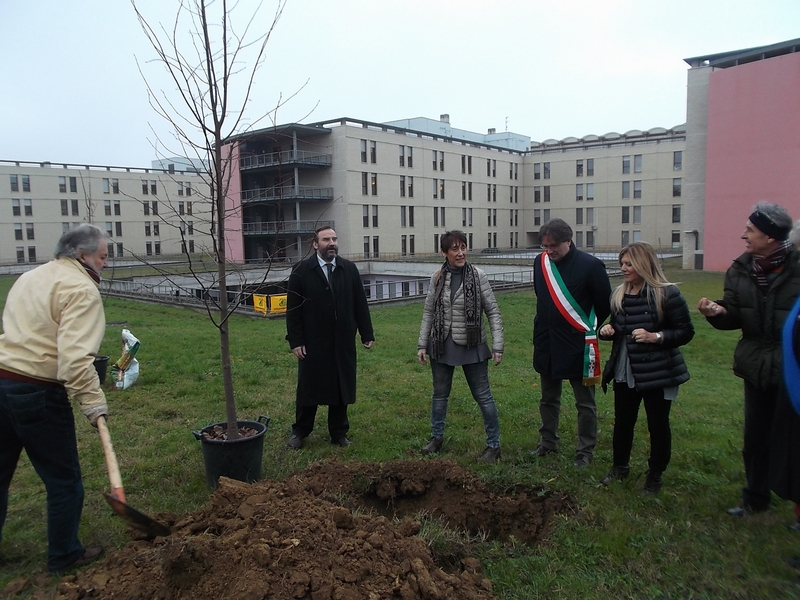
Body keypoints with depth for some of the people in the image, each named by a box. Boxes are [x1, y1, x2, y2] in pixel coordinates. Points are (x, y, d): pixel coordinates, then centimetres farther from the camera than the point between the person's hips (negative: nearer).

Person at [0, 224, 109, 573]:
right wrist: (94, 403, -21)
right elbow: (75, 356, -24)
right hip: (38, 393, -9)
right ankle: (64, 556, 24)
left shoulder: (30, 277, 16)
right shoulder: (81, 289, -13)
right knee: (64, 480, 9)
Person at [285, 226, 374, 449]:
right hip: (312, 343, -2)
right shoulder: (301, 271, -5)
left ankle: (339, 432, 25)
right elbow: (293, 309, -5)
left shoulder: (349, 269, 3)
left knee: (341, 387, 10)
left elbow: (360, 303, 4)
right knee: (308, 388, 10)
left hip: (343, 342, 2)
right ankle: (300, 431, 26)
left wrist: (367, 334, 2)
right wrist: (295, 341, -9)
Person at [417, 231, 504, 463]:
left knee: (483, 395, 4)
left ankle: (493, 445, 18)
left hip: (472, 347, -3)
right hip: (442, 345, 3)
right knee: (440, 393, 16)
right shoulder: (437, 278, -1)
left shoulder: (478, 276, -8)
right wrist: (422, 345, 3)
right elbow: (428, 313, 5)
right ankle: (436, 437, 35)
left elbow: (493, 312, -6)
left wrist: (497, 346, -10)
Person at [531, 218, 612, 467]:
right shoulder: (540, 262, 1)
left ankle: (585, 451, 22)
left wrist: (589, 330, 3)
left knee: (585, 403, 8)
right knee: (549, 398, 18)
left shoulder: (590, 265, -15)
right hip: (546, 344, 5)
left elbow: (605, 305, -6)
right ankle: (548, 442, 34)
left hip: (578, 345, -5)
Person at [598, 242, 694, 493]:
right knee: (622, 421, 15)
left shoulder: (666, 293, -15)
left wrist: (655, 337, -24)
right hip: (625, 372, 5)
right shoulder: (619, 294, 5)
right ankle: (620, 466, 34)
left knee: (658, 425, 9)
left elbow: (686, 331, -11)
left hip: (657, 373, -5)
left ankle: (655, 474, 28)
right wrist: (608, 330, -4)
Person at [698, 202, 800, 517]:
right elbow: (734, 316, 1)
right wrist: (718, 312, -18)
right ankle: (755, 498, 33)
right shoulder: (740, 270, 1)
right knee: (755, 437, 16)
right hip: (757, 365, 5)